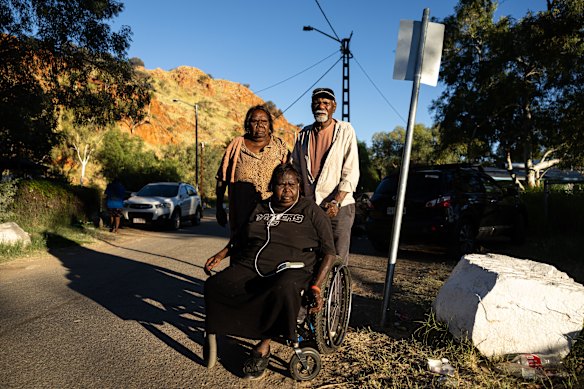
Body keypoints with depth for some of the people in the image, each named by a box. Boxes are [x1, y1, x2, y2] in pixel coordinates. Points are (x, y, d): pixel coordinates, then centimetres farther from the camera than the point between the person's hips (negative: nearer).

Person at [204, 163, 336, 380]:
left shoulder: (311, 211, 7)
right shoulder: (259, 209, 20)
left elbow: (329, 252, 3)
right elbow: (239, 239, 34)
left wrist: (316, 286, -10)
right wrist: (220, 256, 17)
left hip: (291, 269, -3)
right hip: (250, 267, 4)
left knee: (284, 289, -39)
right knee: (214, 285, -24)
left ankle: (264, 345, -15)